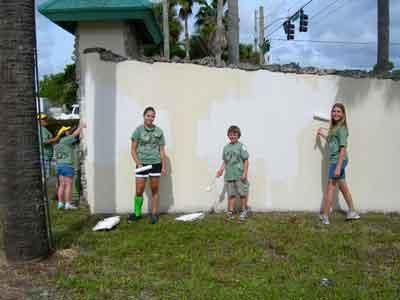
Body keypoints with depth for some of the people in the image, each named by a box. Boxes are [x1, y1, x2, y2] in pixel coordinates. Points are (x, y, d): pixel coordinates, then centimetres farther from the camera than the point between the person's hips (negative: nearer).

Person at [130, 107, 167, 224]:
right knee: (139, 191, 1)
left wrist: (164, 166, 4)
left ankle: (154, 214, 20)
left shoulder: (158, 131, 2)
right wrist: (138, 164, -11)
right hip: (142, 164, -1)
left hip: (155, 164, 1)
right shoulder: (138, 130, -3)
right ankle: (137, 213, 20)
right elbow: (133, 150, -1)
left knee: (155, 190, 8)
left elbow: (162, 150, 7)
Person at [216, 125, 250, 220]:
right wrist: (221, 170, 5)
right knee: (231, 194, 10)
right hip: (229, 176, 4)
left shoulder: (241, 146, -5)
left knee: (242, 194, 4)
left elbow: (246, 160, -6)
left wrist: (245, 173, -12)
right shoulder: (226, 147, 10)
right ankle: (231, 211, 18)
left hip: (240, 176, -4)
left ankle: (243, 211, 18)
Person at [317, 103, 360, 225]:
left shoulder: (341, 128, -14)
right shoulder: (334, 127, 13)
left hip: (338, 160, -10)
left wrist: (338, 167, -25)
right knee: (343, 187, 16)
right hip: (336, 160, 10)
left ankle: (325, 217, -2)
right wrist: (322, 135, 24)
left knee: (330, 187, -6)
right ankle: (352, 212, 27)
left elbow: (343, 148, -20)